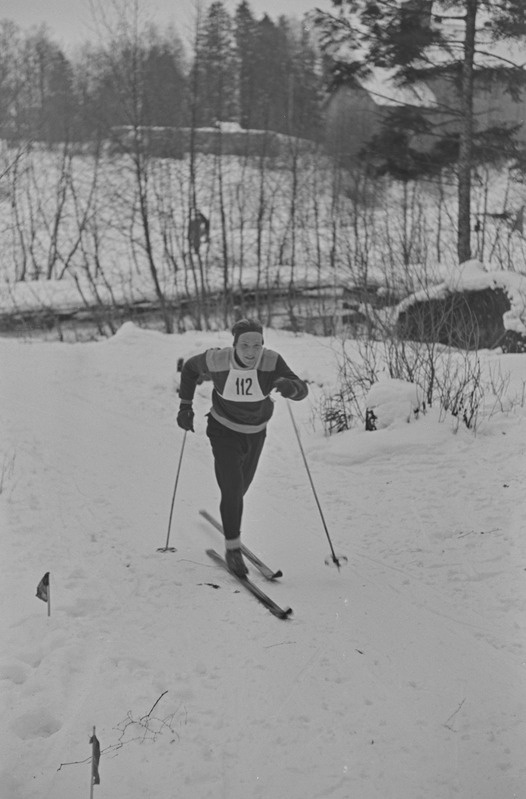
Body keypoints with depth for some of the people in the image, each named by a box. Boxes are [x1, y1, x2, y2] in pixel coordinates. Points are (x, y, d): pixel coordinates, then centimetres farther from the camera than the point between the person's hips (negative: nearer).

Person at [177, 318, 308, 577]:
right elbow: (190, 367, -5)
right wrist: (185, 405, -4)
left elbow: (302, 390, -29)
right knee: (232, 488, -17)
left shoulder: (271, 362, -26)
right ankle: (232, 548, -1)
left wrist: (290, 386, -53)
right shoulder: (217, 360, -26)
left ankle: (231, 525, 53)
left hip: (256, 433, 3)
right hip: (224, 431, -3)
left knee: (241, 486, 23)